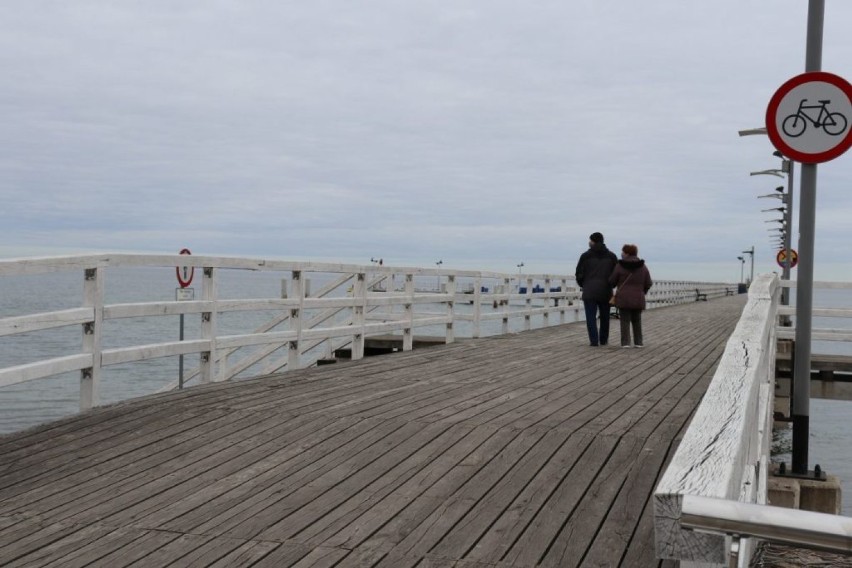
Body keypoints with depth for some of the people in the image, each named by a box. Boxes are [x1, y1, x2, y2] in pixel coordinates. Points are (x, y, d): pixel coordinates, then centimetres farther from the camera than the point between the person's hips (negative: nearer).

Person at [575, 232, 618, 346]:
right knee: (605, 316, 15)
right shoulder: (611, 256, 4)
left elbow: (579, 274, -1)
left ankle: (594, 341, -7)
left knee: (591, 317, -1)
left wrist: (583, 285, 17)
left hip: (589, 291, -3)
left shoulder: (586, 256, -3)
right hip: (606, 292, 3)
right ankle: (603, 340, 23)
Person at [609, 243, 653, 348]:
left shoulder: (620, 266, -8)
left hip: (623, 299, -3)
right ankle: (638, 342, 17)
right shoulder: (643, 267, 2)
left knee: (625, 320, 2)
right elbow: (648, 284, 5)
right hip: (638, 299, 3)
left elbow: (612, 281, 1)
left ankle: (625, 342, -2)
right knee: (637, 320, 15)